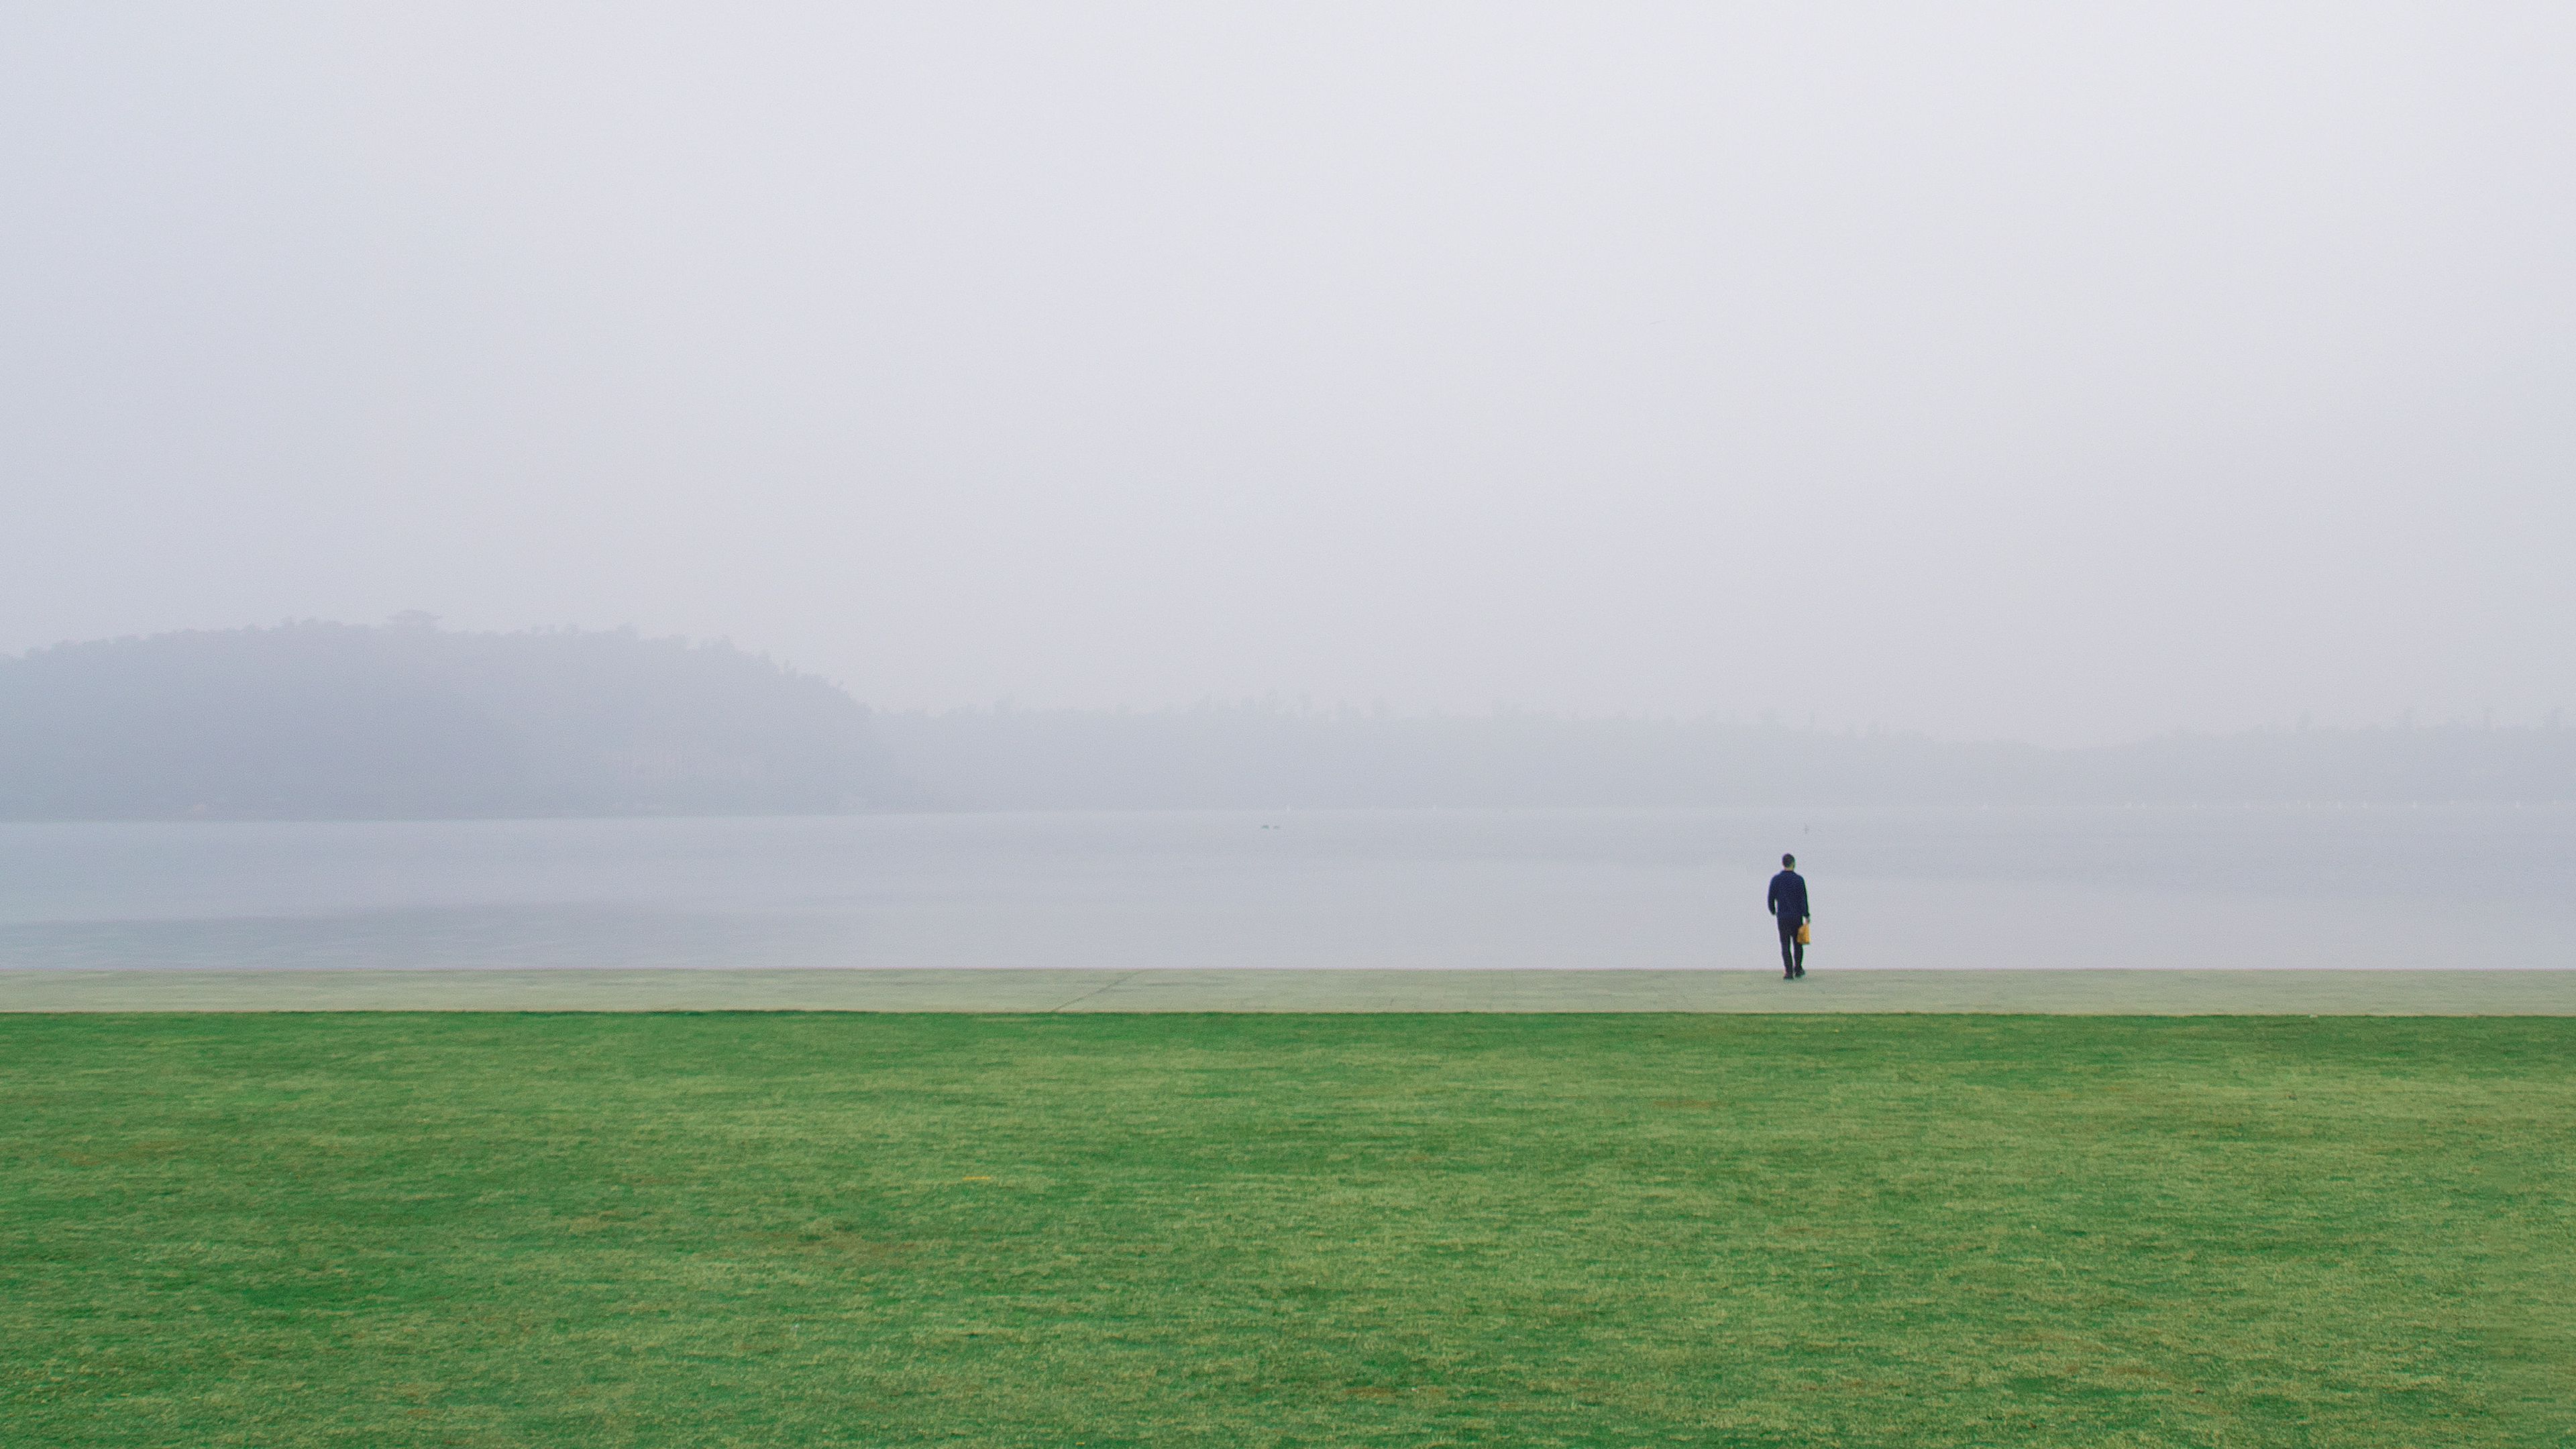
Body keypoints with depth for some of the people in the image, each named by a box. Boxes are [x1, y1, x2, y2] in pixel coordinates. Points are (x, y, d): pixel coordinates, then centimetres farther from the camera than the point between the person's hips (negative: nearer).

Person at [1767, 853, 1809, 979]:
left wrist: (1773, 913, 18)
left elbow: (1771, 898, 2)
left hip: (1782, 917, 0)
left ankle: (1789, 973, -6)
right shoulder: (1799, 879, -7)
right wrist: (1806, 917, -5)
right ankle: (1798, 970, 25)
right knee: (1798, 943, 17)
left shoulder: (1776, 879, -2)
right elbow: (1803, 899, -10)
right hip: (1796, 916, 0)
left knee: (1785, 945, 2)